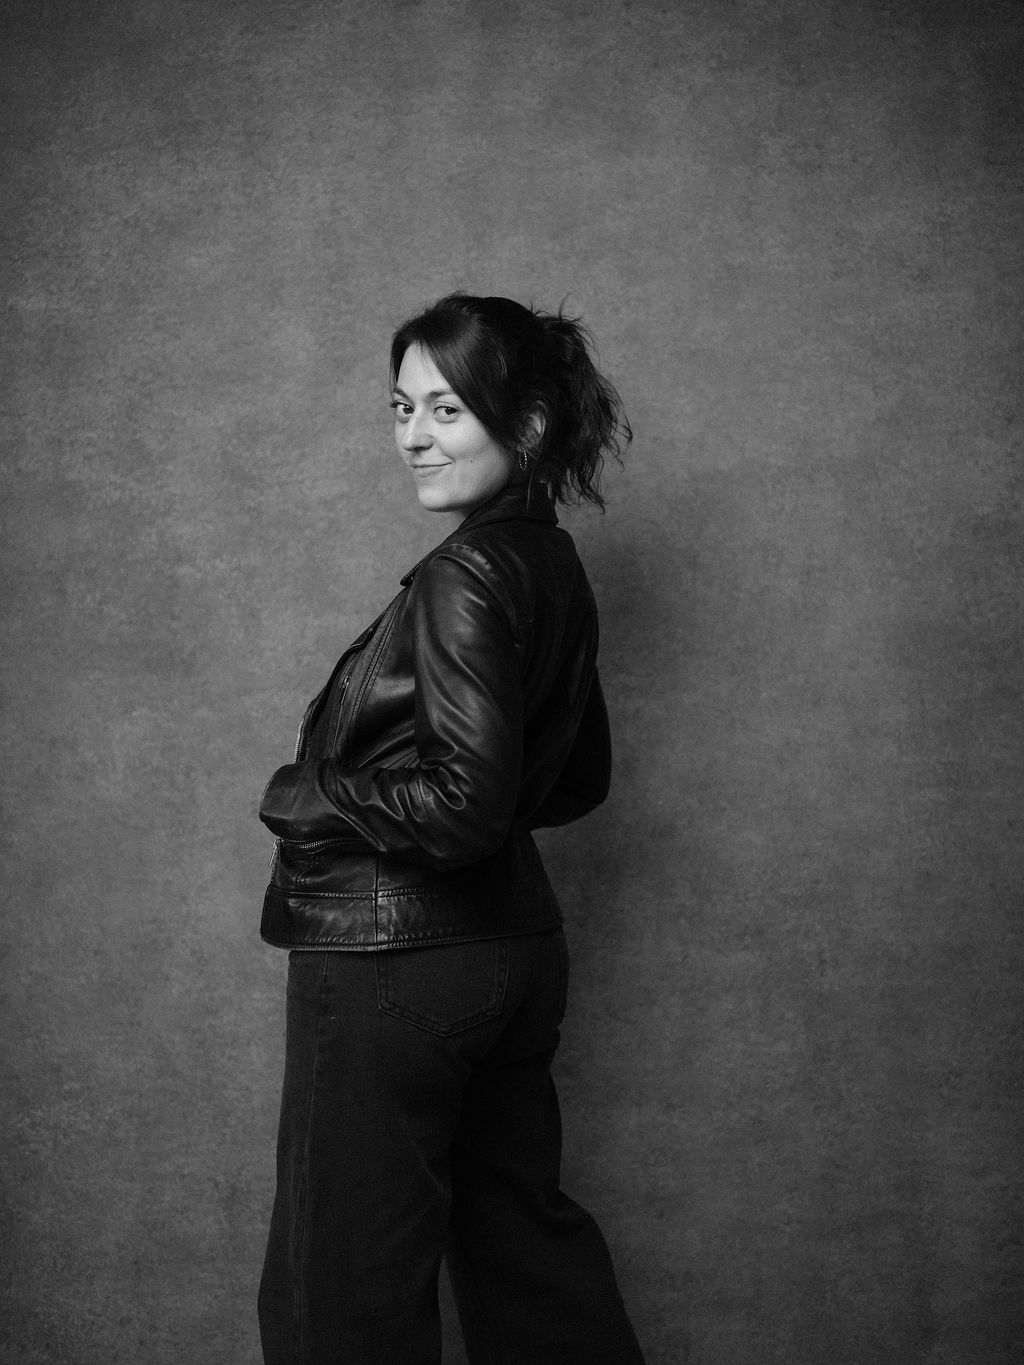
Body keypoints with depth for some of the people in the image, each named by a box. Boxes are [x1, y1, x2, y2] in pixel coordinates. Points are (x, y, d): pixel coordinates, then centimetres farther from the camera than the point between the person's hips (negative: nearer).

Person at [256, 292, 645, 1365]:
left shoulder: (465, 577, -18)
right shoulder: (556, 566, 9)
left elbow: (464, 807, -24)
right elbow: (577, 781, 18)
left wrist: (303, 795, -11)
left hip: (391, 960, -9)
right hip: (516, 945, 9)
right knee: (520, 1231, 23)